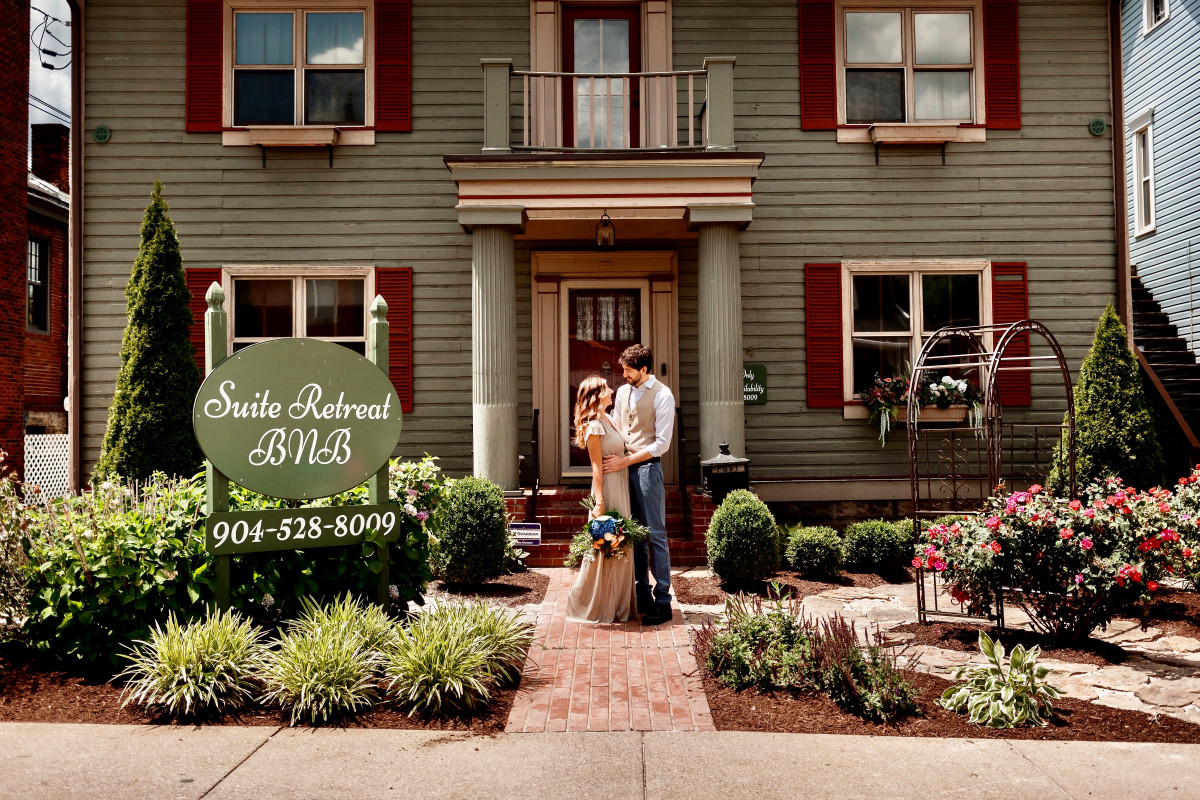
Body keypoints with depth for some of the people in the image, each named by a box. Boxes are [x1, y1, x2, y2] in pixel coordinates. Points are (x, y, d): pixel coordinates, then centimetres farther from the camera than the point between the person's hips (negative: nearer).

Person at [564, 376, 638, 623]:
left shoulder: (609, 420, 14)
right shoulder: (593, 425, -13)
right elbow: (597, 466, -16)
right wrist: (599, 502, -17)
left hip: (621, 487, 9)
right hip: (607, 488, -9)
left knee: (620, 545, 13)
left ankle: (617, 603, 23)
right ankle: (595, 606, 10)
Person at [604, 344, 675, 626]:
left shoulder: (662, 396, -8)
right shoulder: (623, 392, 13)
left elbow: (662, 443, -12)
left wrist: (624, 461, -15)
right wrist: (613, 459, 7)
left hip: (647, 467, -6)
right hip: (623, 467, 6)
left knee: (655, 534, -4)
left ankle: (663, 602, 1)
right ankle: (642, 596, 19)